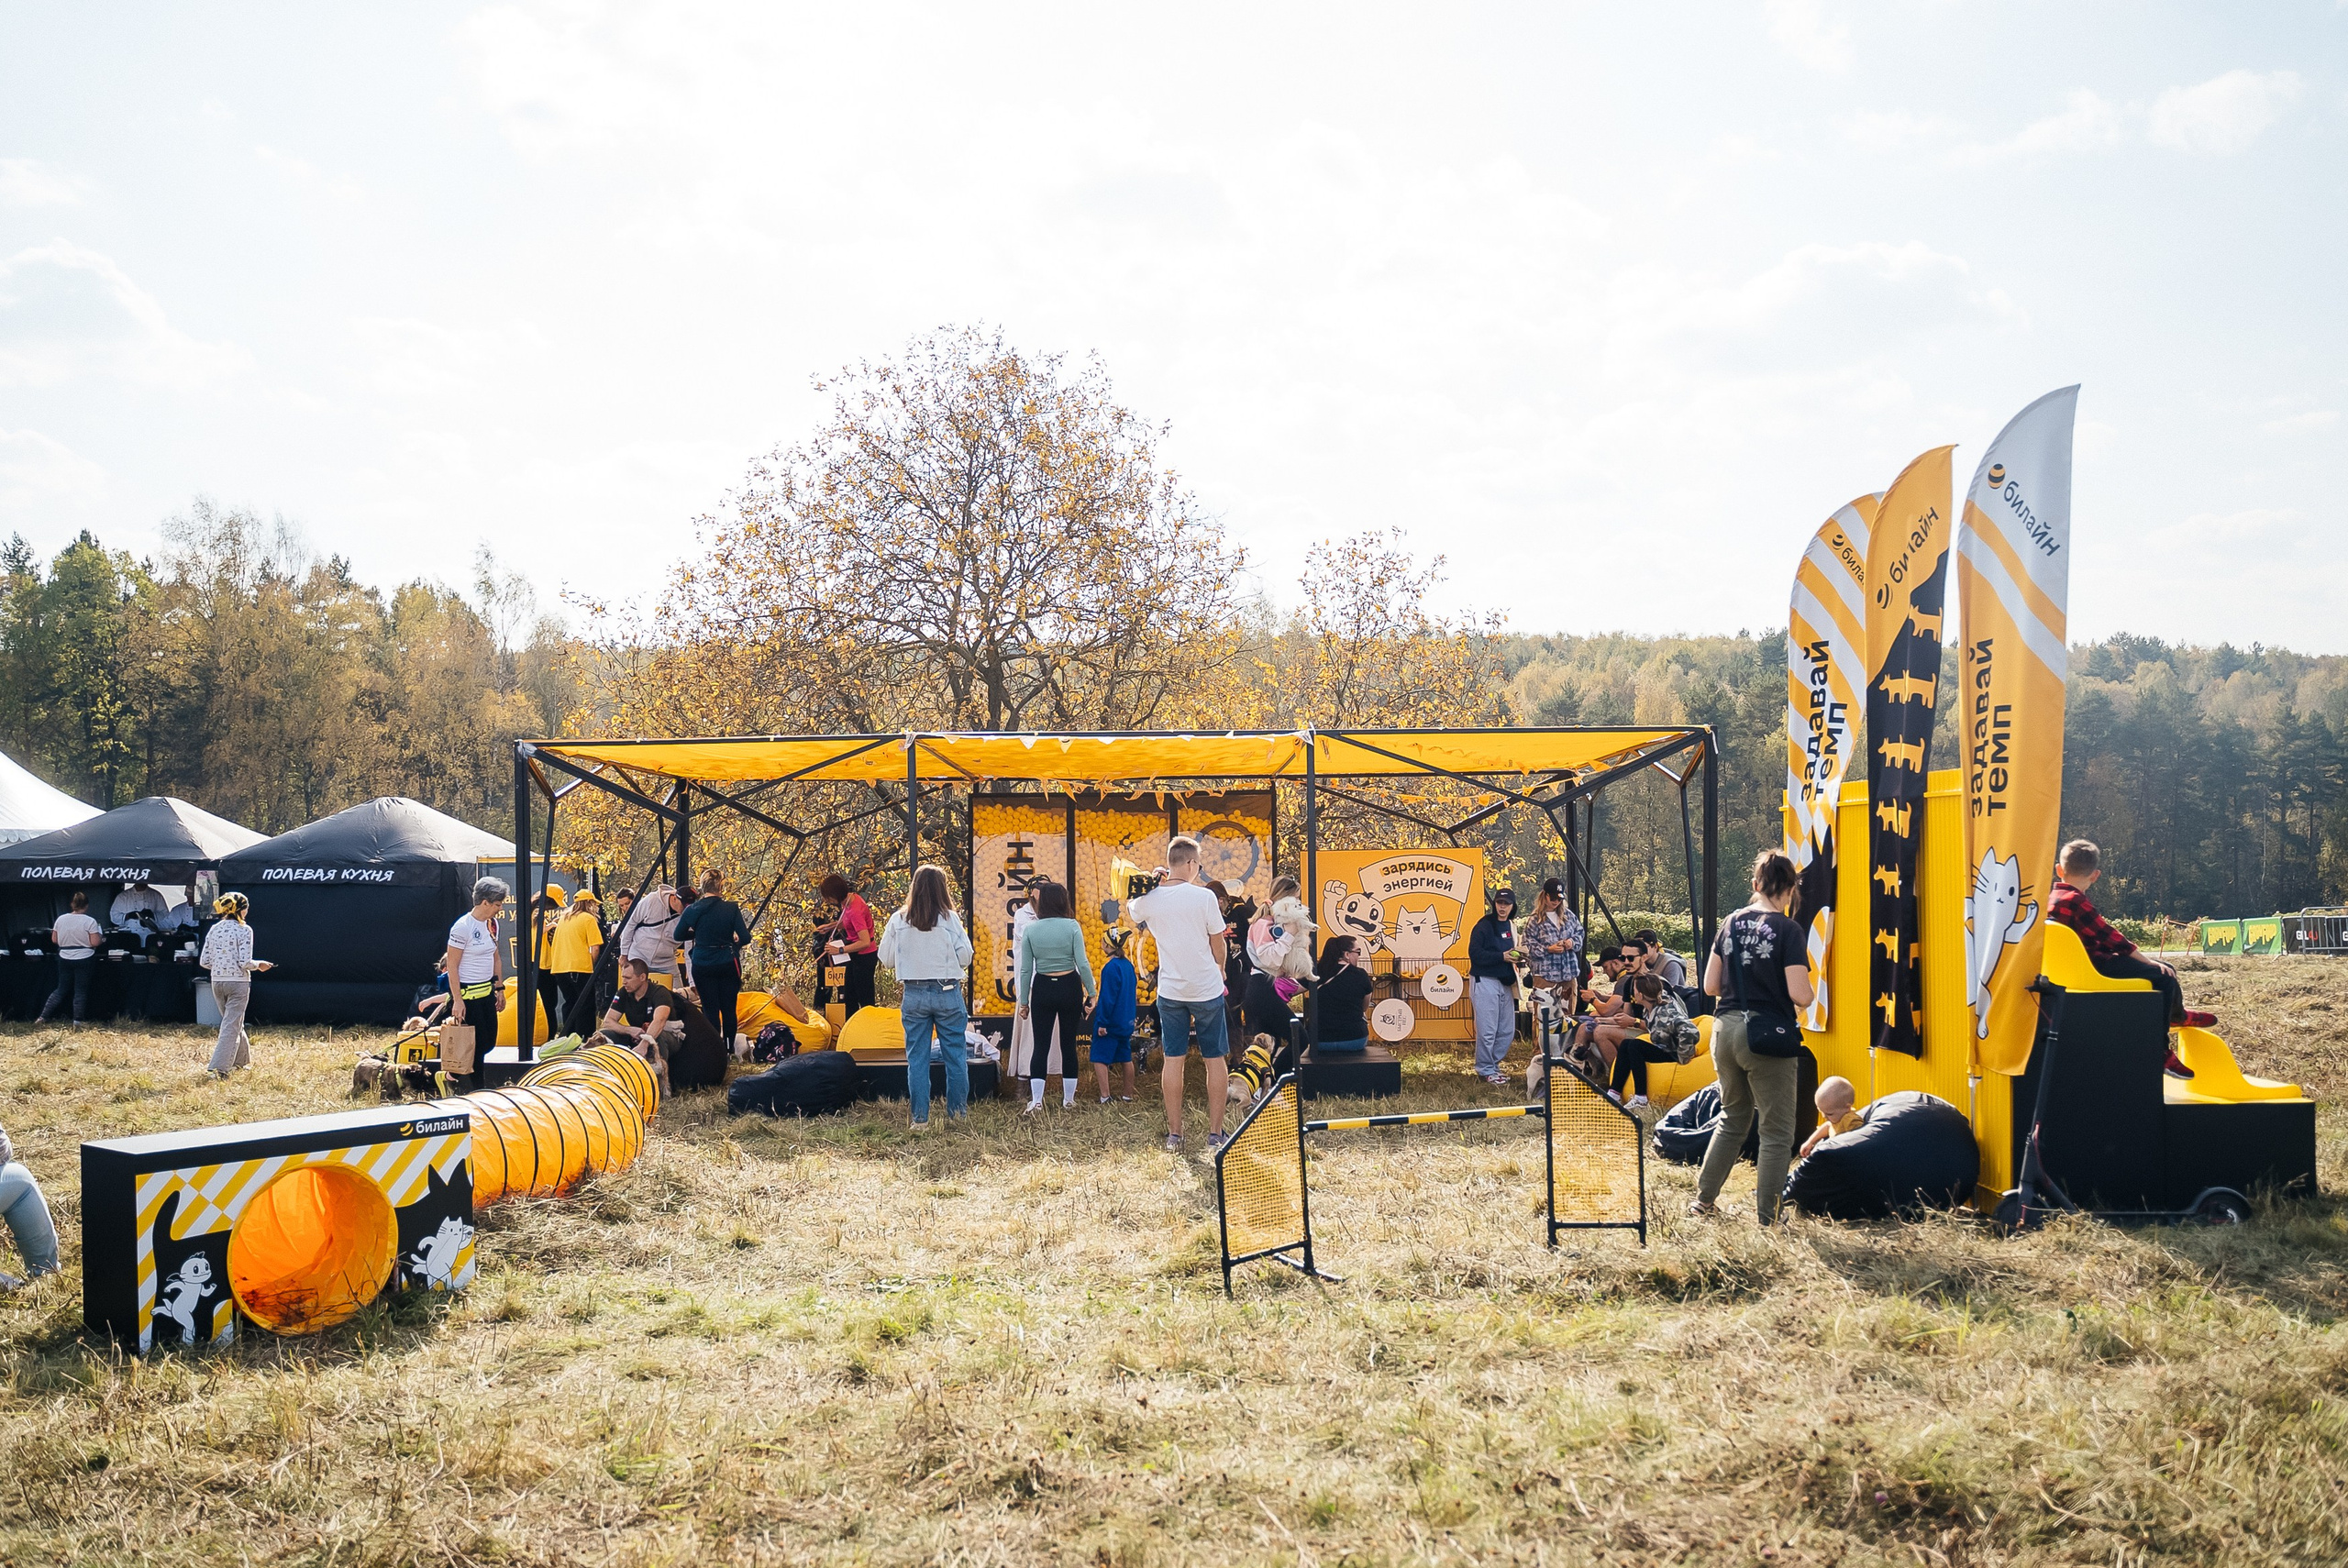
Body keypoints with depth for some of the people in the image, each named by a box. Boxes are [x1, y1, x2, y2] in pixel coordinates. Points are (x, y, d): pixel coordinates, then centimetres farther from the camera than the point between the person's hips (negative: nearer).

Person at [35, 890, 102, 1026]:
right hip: (84, 959, -4)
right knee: (81, 991, 5)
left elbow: (54, 939, 6)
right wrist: (98, 935, 5)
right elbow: (95, 943, -15)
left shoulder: (61, 919, 0)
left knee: (61, 989, 14)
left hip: (65, 959, 4)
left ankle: (43, 1017, 12)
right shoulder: (90, 921, -13)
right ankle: (78, 1019, 8)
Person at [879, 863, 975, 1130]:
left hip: (914, 995, 1)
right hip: (948, 993, -1)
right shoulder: (949, 919, -8)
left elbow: (886, 958, 4)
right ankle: (957, 1111, 16)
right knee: (956, 1055, 11)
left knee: (917, 1058, 7)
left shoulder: (898, 920, -2)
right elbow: (965, 957, -6)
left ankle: (920, 1118, 8)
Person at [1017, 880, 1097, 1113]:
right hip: (1069, 987, -1)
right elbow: (1083, 963, -10)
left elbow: (1025, 969, 1)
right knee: (1069, 1044, 8)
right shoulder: (1072, 926, -7)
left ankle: (1036, 1100, -4)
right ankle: (1068, 1099, 13)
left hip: (1042, 989, 1)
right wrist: (1092, 992, 0)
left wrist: (1023, 1001, 9)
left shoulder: (1031, 930, -2)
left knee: (1041, 1045, 4)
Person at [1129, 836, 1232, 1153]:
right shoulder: (1204, 897, -13)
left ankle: (1174, 1135, 11)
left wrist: (1151, 883, 10)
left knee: (1173, 1060, 9)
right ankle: (1215, 1134, 9)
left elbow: (1129, 907, 22)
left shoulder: (1149, 899, -4)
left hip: (1170, 991, 3)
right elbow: (1218, 946, -4)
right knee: (1216, 1059, 7)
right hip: (1207, 989, -3)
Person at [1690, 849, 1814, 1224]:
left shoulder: (1732, 923, 7)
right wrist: (1808, 993, 6)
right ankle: (1767, 1219, 7)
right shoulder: (1788, 930, -10)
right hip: (1766, 1035, -6)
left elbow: (1710, 986, 8)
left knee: (1733, 1117, 23)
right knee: (1777, 1131, 5)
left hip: (1726, 1029, 6)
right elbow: (1799, 996, -15)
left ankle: (1703, 1199, 28)